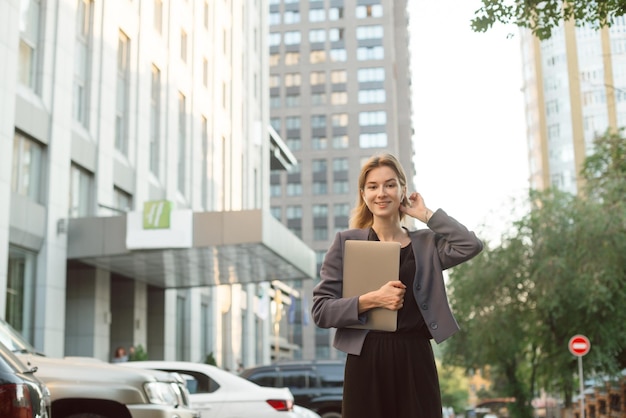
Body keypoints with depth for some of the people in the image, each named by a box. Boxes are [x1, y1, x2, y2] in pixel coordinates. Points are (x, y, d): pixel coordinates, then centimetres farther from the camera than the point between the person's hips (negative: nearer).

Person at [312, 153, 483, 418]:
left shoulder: (426, 243, 11)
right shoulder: (347, 242, 4)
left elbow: (471, 245, -9)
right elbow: (320, 310, -2)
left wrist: (426, 214, 1)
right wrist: (371, 300, -15)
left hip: (416, 361, 2)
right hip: (367, 362, -2)